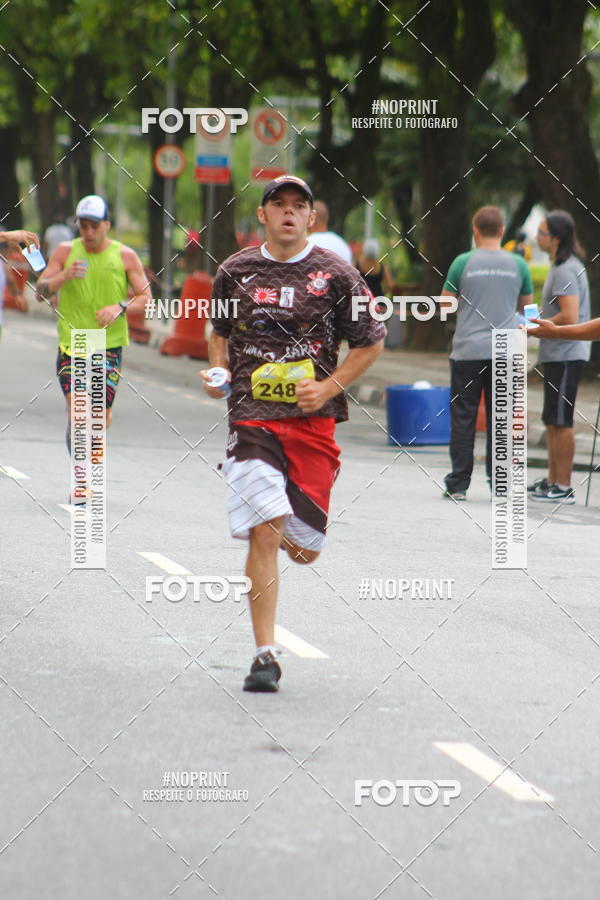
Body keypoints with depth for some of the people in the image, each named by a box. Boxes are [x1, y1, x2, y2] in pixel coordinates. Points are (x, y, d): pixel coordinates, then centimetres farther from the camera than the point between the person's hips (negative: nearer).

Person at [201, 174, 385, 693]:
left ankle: (296, 524, 44)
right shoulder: (236, 271, 7)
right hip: (252, 417, 0)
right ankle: (265, 655, -9)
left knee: (304, 550, 3)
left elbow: (371, 344, 8)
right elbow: (220, 329, 24)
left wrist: (328, 387, -5)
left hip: (313, 420, 0)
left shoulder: (335, 275, 2)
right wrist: (218, 372, 5)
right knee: (264, 535, -15)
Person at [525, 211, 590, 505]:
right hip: (557, 354, 11)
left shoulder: (566, 271, -17)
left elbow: (569, 318, -24)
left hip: (565, 355, -11)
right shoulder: (562, 267, 16)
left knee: (560, 420, -7)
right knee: (552, 420, 17)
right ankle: (552, 480, 25)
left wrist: (532, 330, -15)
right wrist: (537, 325, 13)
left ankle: (563, 488, -4)